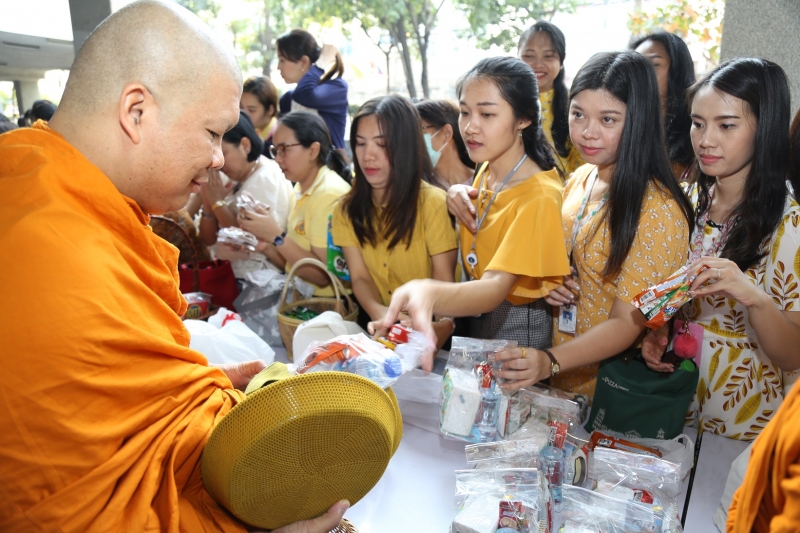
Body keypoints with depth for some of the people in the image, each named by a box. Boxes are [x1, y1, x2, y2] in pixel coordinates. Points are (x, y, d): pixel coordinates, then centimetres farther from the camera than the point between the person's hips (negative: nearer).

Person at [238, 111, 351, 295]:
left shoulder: (330, 194, -16)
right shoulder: (299, 191, 8)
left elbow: (324, 275, -17)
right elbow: (291, 263, 12)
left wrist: (277, 236, -19)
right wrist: (266, 246, -4)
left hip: (324, 303, -6)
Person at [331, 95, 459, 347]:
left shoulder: (433, 203, -11)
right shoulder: (347, 210, 3)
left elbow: (444, 280, -8)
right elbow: (360, 277, -1)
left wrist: (441, 326, -28)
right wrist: (379, 312, -22)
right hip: (380, 329, 4)